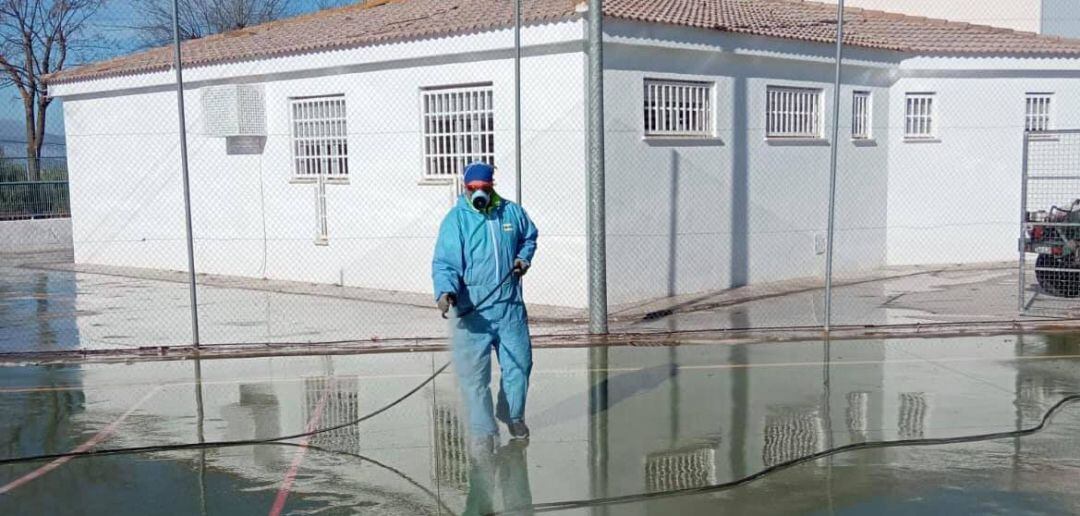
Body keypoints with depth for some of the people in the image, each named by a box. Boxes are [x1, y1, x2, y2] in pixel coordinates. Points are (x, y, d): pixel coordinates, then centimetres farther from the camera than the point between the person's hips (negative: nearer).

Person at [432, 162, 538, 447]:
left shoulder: (512, 212, 5)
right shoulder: (455, 220, -8)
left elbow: (529, 237, 26)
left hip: (510, 308, 4)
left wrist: (523, 258, 7)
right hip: (472, 310, -3)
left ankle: (513, 415, 37)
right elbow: (444, 263, -15)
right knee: (473, 373, -4)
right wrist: (445, 292, -32)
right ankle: (483, 429, 9)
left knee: (519, 363, 13)